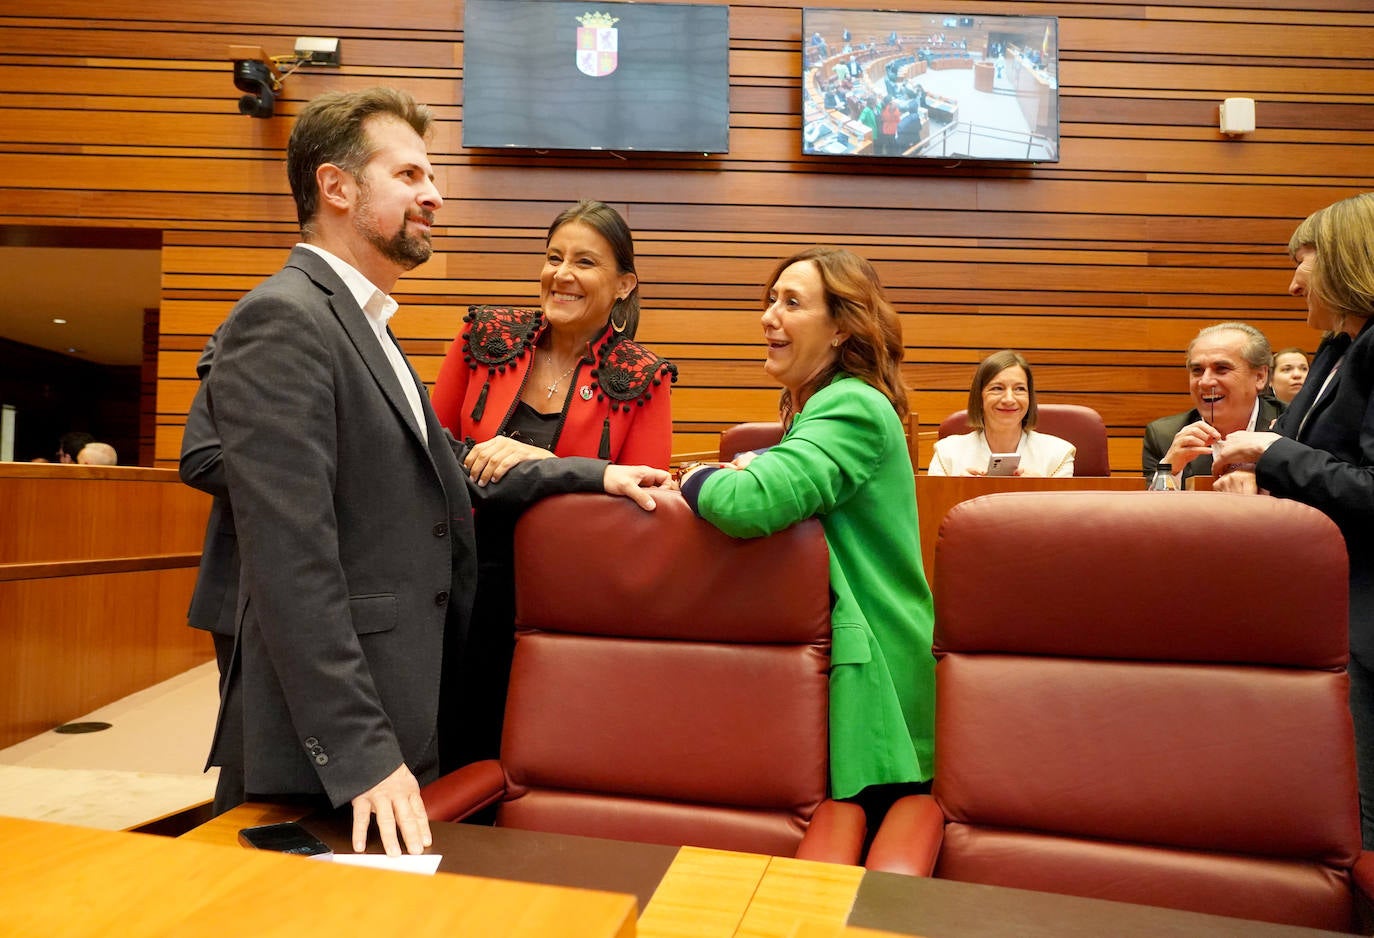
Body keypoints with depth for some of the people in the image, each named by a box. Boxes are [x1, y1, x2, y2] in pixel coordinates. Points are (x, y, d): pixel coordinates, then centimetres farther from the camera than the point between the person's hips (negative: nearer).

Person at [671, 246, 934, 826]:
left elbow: (749, 504, -34)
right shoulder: (820, 405, 13)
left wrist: (697, 478, -14)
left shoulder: (855, 408, -20)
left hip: (868, 687, -9)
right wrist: (761, 467, -3)